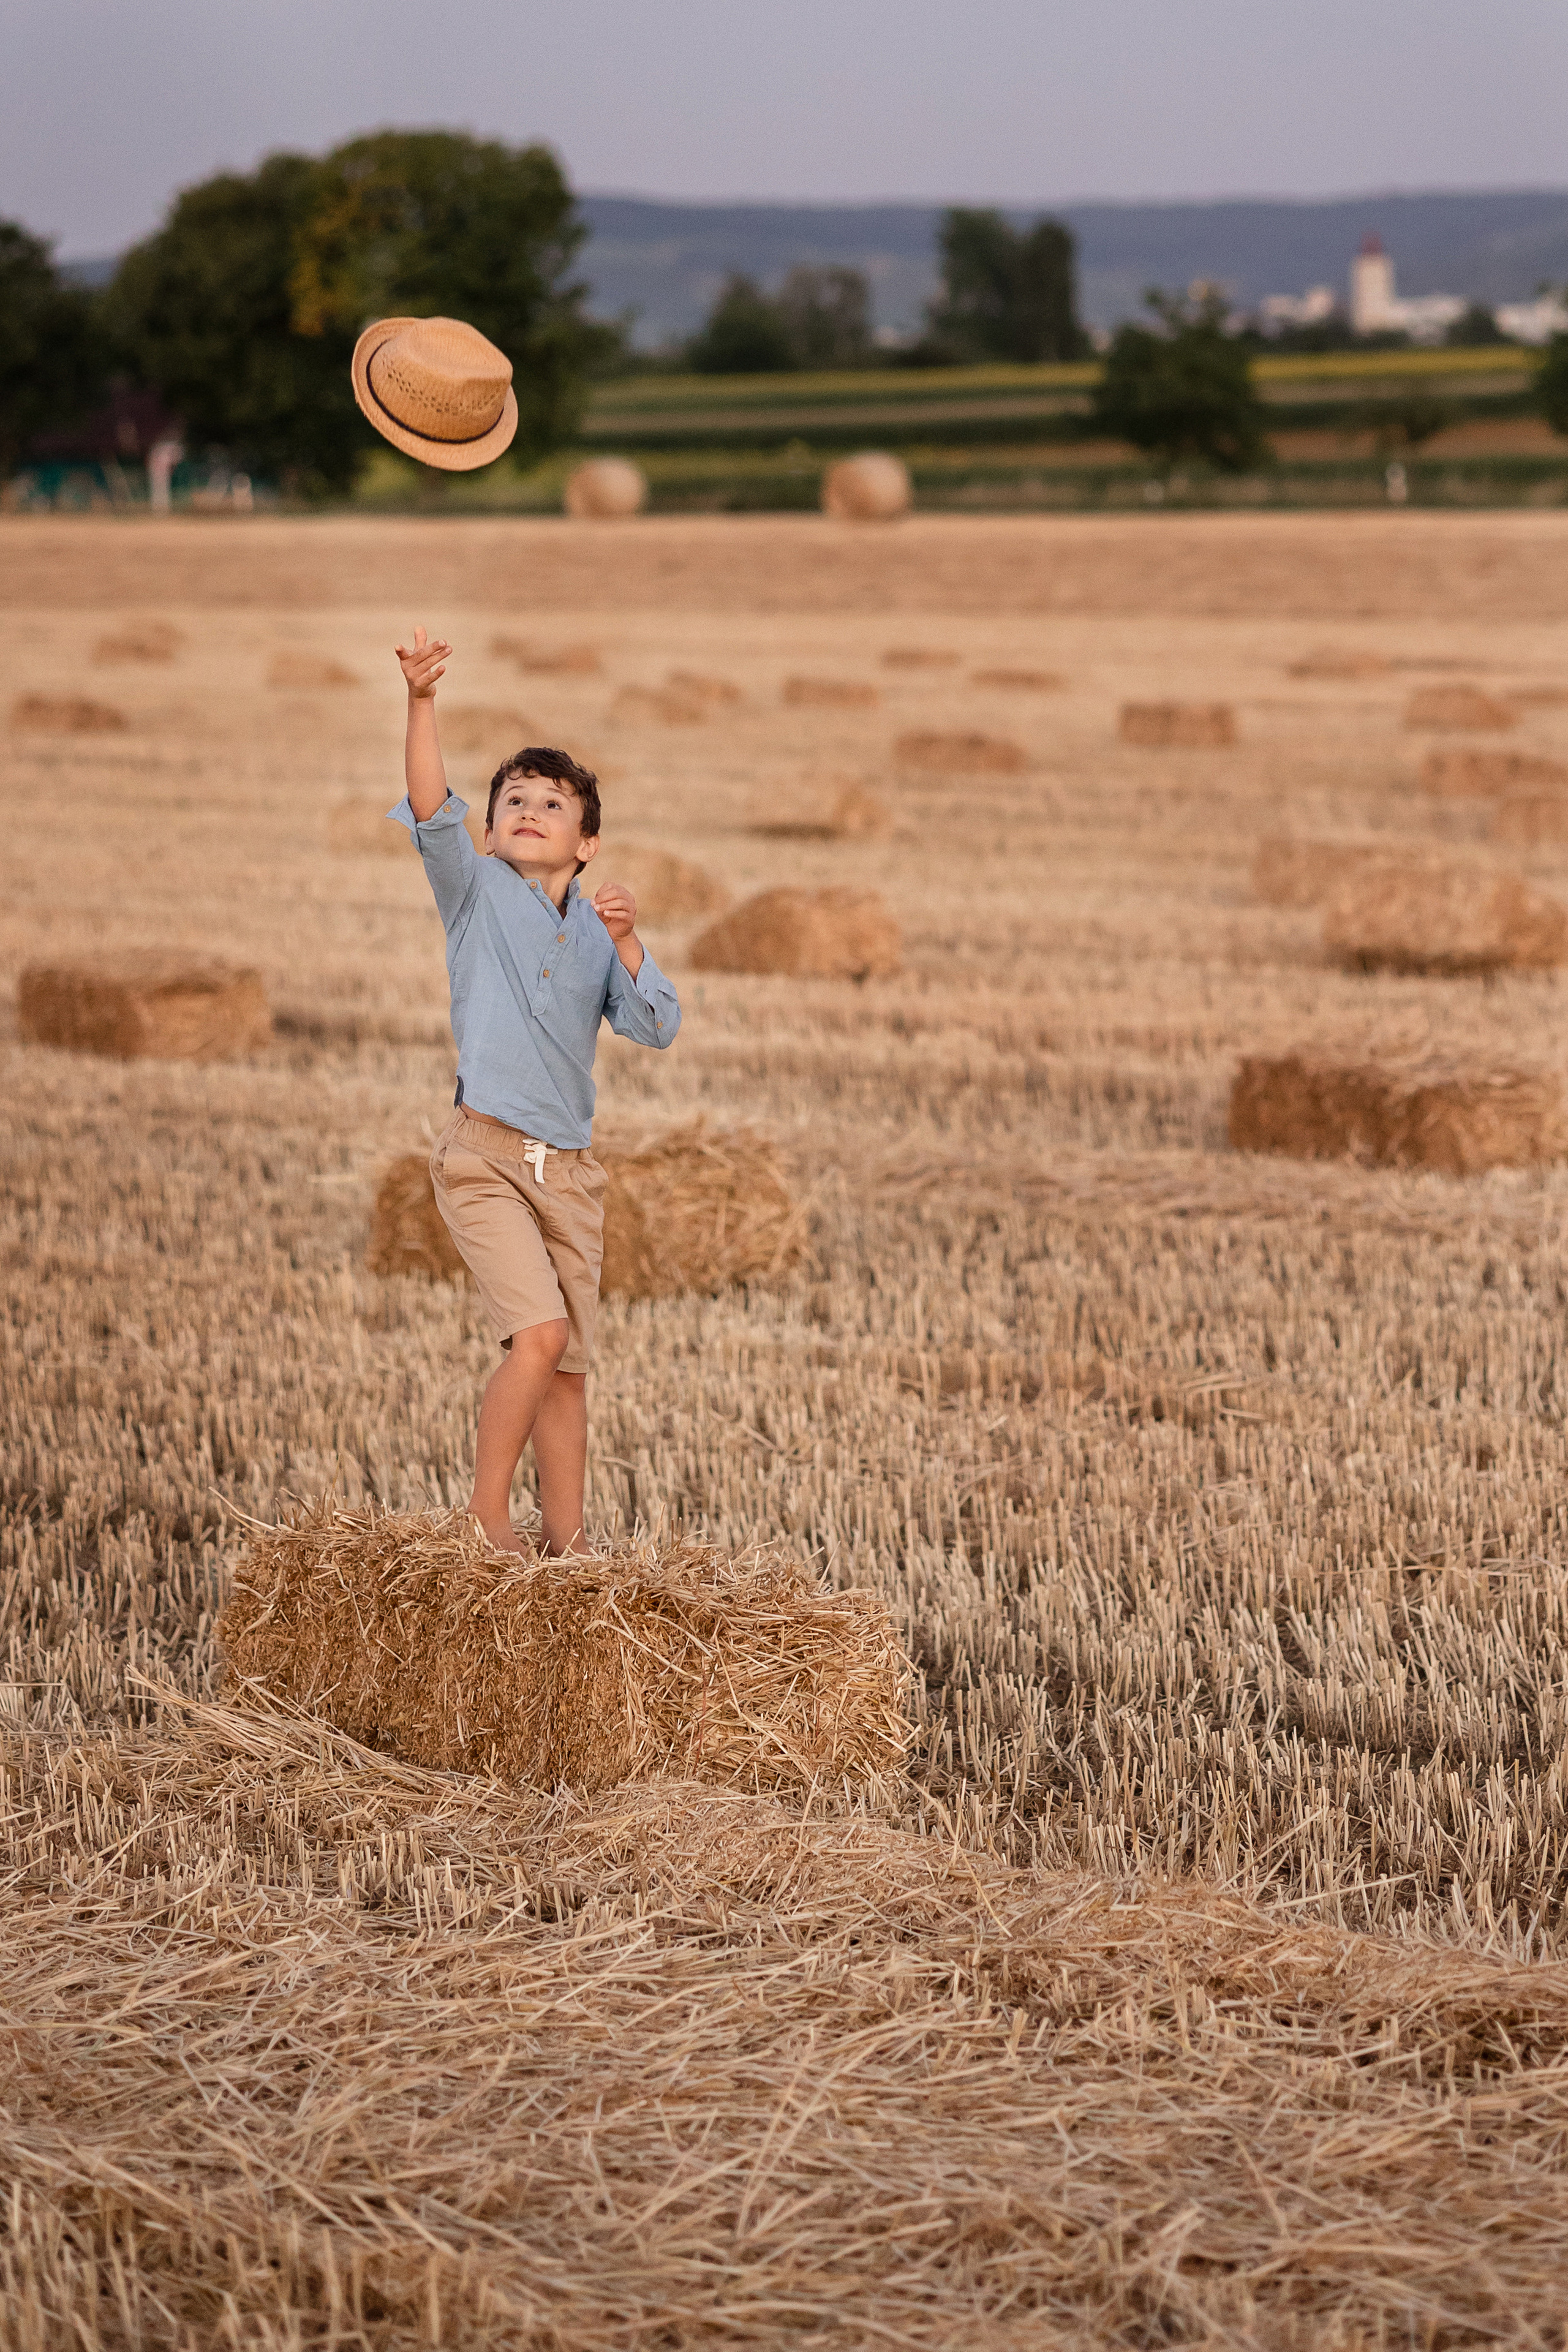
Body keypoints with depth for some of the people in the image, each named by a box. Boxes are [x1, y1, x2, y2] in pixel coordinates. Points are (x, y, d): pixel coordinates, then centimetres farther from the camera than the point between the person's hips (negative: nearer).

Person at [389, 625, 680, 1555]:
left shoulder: (599, 929, 12)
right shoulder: (477, 891, 2)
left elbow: (659, 1028, 1)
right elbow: (432, 812, -15)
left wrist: (626, 943, -14)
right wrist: (422, 703, -28)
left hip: (570, 1165, 5)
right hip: (485, 1154, -5)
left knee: (569, 1366, 8)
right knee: (539, 1335, -19)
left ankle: (567, 1543, 17)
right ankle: (488, 1516, -5)